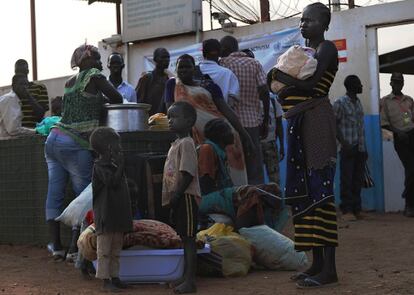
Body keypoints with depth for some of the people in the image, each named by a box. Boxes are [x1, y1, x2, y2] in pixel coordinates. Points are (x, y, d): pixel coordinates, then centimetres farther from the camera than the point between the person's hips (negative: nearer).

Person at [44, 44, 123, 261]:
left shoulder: (70, 82, 19)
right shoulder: (93, 75, -2)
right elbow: (117, 99, 0)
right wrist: (109, 102, 19)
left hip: (54, 139, 8)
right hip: (74, 145, -7)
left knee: (54, 194, 5)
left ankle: (56, 246, 7)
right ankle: (74, 248, -6)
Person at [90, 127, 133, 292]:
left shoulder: (115, 165, 15)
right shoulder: (100, 166, -10)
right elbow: (112, 182, -24)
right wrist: (120, 165, -16)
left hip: (118, 215, 8)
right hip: (105, 215, -8)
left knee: (116, 250, 12)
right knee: (104, 249, -3)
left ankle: (115, 277, 17)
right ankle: (105, 280, -1)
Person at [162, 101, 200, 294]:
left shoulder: (186, 144, -14)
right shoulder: (176, 144, 16)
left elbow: (187, 174, -21)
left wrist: (175, 196, -21)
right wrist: (171, 198, 16)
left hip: (186, 197, -10)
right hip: (179, 199, 10)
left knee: (188, 238, -7)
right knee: (184, 238, 13)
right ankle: (186, 277, 20)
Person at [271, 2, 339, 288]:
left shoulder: (327, 48, -5)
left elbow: (309, 84, -18)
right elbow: (286, 92, 19)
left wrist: (281, 76, -4)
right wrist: (286, 89, -3)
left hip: (317, 120, -9)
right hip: (299, 122, 9)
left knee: (320, 189, -12)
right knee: (304, 191, 6)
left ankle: (329, 267, -13)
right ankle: (317, 263, 11)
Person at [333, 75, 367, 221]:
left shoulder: (358, 102, 15)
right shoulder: (340, 103, -6)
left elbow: (361, 126, 17)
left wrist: (364, 148, 14)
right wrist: (343, 143, -15)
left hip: (360, 148, 7)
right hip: (348, 149, -6)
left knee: (358, 180, 7)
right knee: (347, 180, -4)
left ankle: (356, 209, 12)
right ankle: (346, 211, -1)